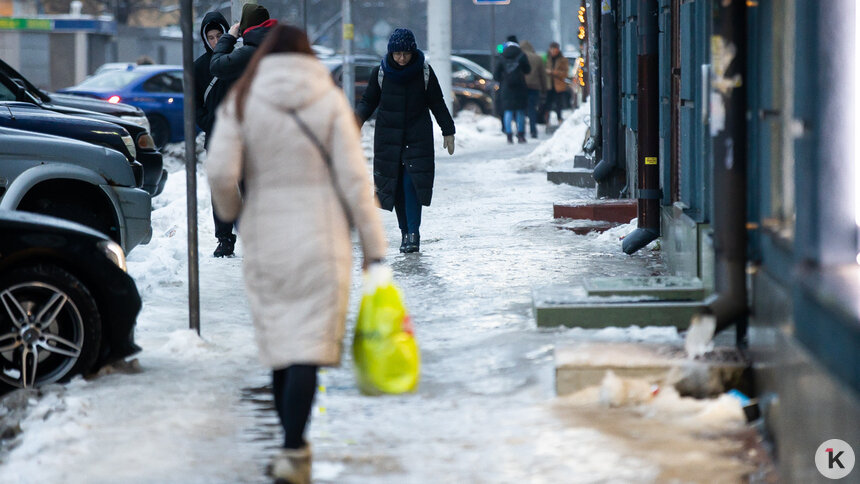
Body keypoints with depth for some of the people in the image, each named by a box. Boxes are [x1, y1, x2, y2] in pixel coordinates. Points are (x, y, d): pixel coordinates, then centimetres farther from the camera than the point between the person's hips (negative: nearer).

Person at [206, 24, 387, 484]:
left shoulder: (241, 100, -1)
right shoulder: (330, 101, -2)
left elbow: (220, 173, -10)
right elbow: (355, 180, -5)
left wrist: (231, 212, 11)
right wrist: (374, 248, -1)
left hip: (265, 240, 2)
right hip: (321, 240, -2)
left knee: (280, 344, 13)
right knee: (308, 348, -3)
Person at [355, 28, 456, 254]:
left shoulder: (424, 71, 0)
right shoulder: (380, 72, 1)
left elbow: (438, 104, 7)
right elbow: (369, 100, 7)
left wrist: (448, 132, 7)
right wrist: (359, 116, -12)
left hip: (418, 138, -2)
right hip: (388, 138, 2)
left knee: (412, 183, -13)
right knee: (395, 186, 1)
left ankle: (413, 233, -13)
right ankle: (405, 232, 9)